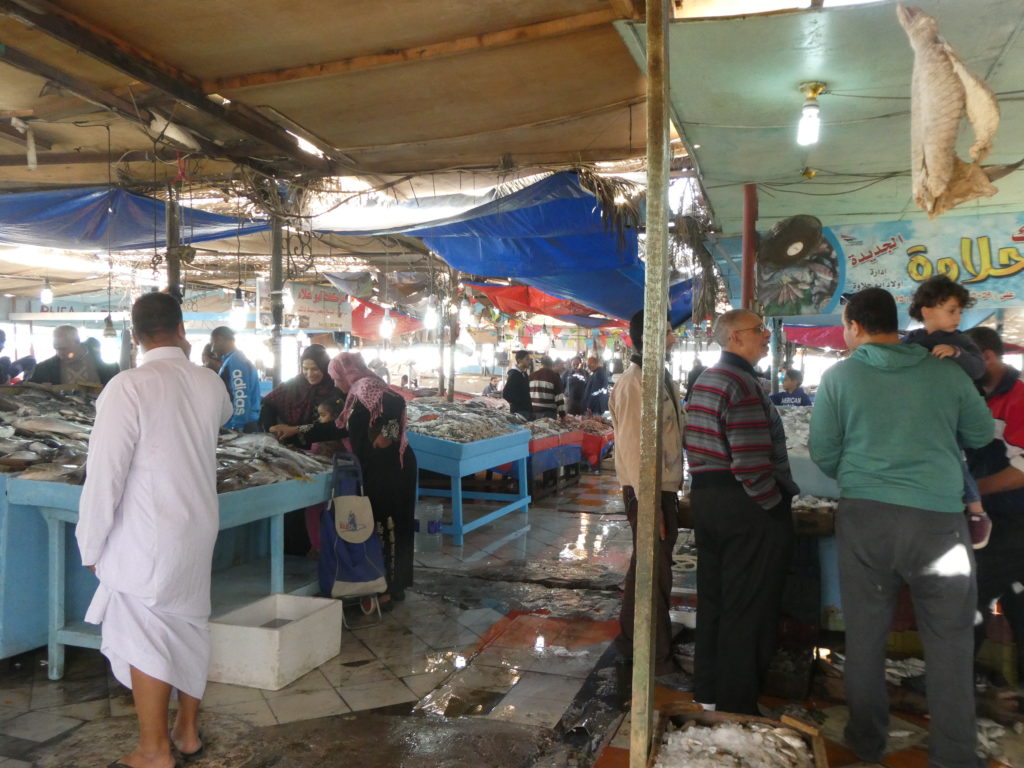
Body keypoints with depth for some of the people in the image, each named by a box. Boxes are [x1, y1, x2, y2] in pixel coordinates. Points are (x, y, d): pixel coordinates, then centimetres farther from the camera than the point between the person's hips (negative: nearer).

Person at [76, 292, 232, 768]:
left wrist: (91, 545, -5)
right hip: (199, 529, 6)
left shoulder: (129, 387, -17)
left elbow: (105, 473, -17)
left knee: (142, 639, 5)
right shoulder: (209, 383, 1)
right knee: (189, 626, 17)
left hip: (145, 538, -6)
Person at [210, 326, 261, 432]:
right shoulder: (238, 359, 17)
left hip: (240, 427, -9)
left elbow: (241, 398, -22)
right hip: (242, 425, 9)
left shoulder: (236, 361, -14)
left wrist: (237, 428, -21)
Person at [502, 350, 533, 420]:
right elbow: (505, 394, -17)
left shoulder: (525, 374, 16)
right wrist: (520, 403, -13)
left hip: (527, 410, 8)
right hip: (519, 411, -8)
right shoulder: (514, 374, -10)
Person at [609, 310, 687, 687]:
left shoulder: (661, 379, 12)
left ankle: (630, 640, 33)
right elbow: (631, 444, -21)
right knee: (654, 575, -1)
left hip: (665, 487, 9)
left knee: (645, 570, 19)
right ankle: (659, 660, 11)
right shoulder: (633, 384, -17)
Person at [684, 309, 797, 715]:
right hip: (745, 507, -10)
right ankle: (737, 705, 11)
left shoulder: (704, 380, 14)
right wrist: (775, 506, -14)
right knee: (748, 608, 1)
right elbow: (751, 461, -24)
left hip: (705, 497, 10)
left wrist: (704, 491, 17)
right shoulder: (742, 384, -18)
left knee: (712, 598, 17)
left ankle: (708, 691, 28)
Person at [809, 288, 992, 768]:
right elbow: (981, 434, 15)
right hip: (938, 516, 0)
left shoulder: (839, 376, -1)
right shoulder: (945, 372, 2)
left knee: (865, 634, 12)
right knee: (949, 641, 10)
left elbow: (823, 452, 1)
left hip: (864, 514, 0)